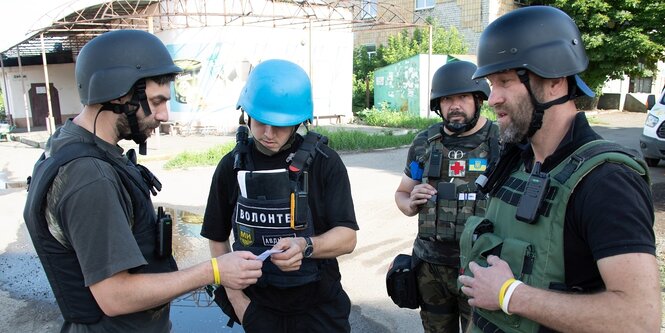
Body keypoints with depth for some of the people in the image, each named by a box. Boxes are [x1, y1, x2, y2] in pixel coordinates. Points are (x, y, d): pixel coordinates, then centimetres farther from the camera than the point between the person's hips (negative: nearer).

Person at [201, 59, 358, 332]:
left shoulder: (324, 162, -12)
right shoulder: (232, 166, -3)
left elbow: (347, 237, -12)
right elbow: (218, 238, 6)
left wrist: (305, 246, -29)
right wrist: (235, 296, -1)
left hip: (319, 308, -1)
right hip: (258, 307, 2)